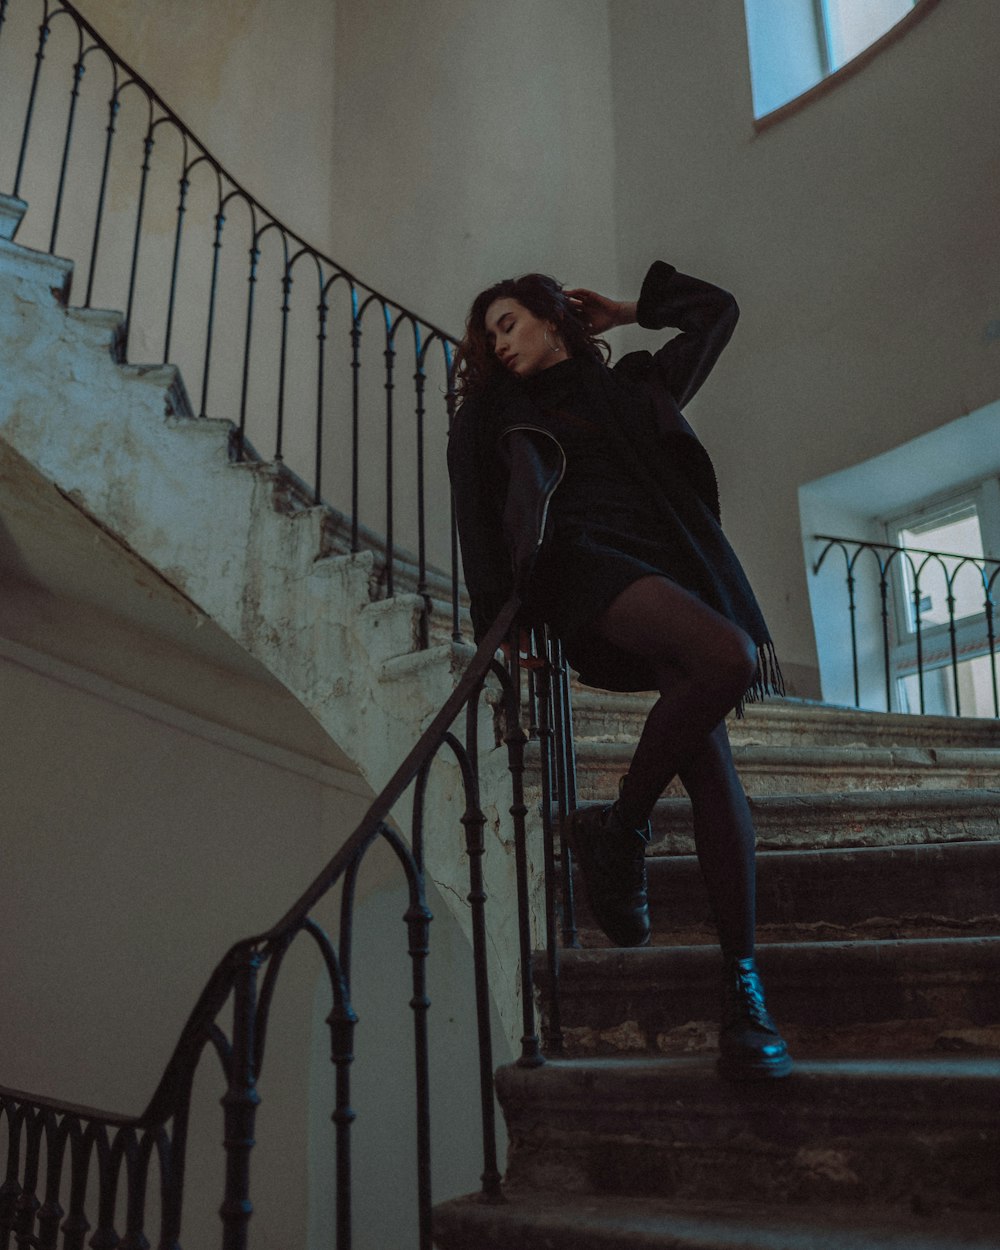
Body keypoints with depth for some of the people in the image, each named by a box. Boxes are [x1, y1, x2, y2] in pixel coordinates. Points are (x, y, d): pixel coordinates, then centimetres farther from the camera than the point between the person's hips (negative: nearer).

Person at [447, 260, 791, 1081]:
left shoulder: (636, 389, 28)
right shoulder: (496, 413, 23)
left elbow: (717, 310, 37)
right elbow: (479, 517, 13)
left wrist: (632, 310, 36)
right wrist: (499, 616, 1)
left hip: (669, 566, 3)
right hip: (582, 561, -3)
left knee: (712, 768, -13)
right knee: (729, 656, -32)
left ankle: (743, 983, -12)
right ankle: (621, 826, -16)